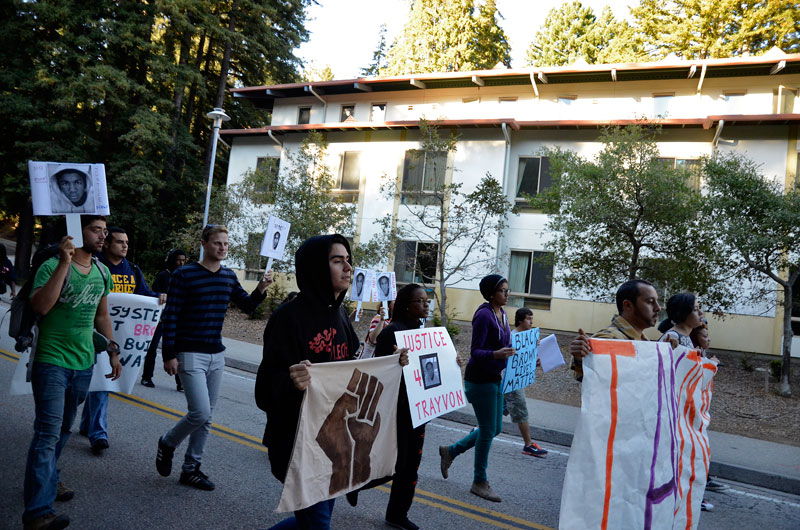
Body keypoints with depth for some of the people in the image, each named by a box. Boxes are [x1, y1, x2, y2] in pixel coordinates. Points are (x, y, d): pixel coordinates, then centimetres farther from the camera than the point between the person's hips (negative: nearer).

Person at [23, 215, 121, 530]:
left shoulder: (102, 273, 8)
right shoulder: (52, 266, -12)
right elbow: (40, 306, -28)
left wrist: (113, 351, 15)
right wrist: (64, 263, -29)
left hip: (84, 363, 6)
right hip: (52, 362, -6)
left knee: (64, 428, 18)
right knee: (48, 433, -8)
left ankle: (47, 481, 36)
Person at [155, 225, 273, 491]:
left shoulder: (229, 277, 7)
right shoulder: (184, 275, -9)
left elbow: (247, 306, 12)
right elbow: (170, 317, -9)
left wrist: (260, 289, -8)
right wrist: (169, 355, -12)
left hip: (216, 356, 6)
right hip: (190, 355, -6)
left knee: (205, 418, 10)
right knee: (200, 413, -13)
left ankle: (191, 469, 24)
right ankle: (168, 443, 17)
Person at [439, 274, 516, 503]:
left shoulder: (502, 314, 9)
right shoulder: (483, 315, -18)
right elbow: (475, 351, -21)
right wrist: (496, 354, -37)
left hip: (495, 378, 9)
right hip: (480, 379, -9)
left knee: (494, 428, 14)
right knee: (488, 430, 0)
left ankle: (451, 451, 30)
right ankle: (479, 482, 17)